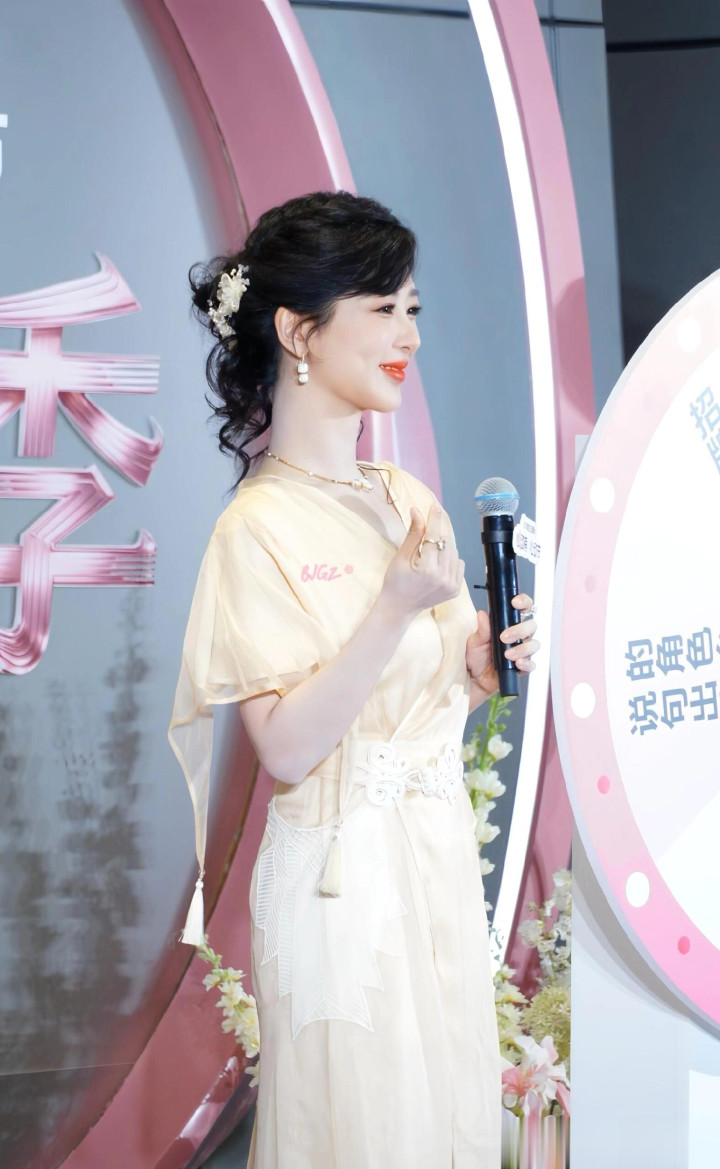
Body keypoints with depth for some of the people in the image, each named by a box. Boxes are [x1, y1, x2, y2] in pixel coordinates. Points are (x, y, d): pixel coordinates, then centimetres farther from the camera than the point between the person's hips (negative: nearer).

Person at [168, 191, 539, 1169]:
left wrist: (482, 666, -4)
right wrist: (398, 605, -26)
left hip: (443, 855, 7)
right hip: (345, 874, -7)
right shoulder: (259, 526, -15)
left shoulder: (410, 498, 6)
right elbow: (288, 748, -21)